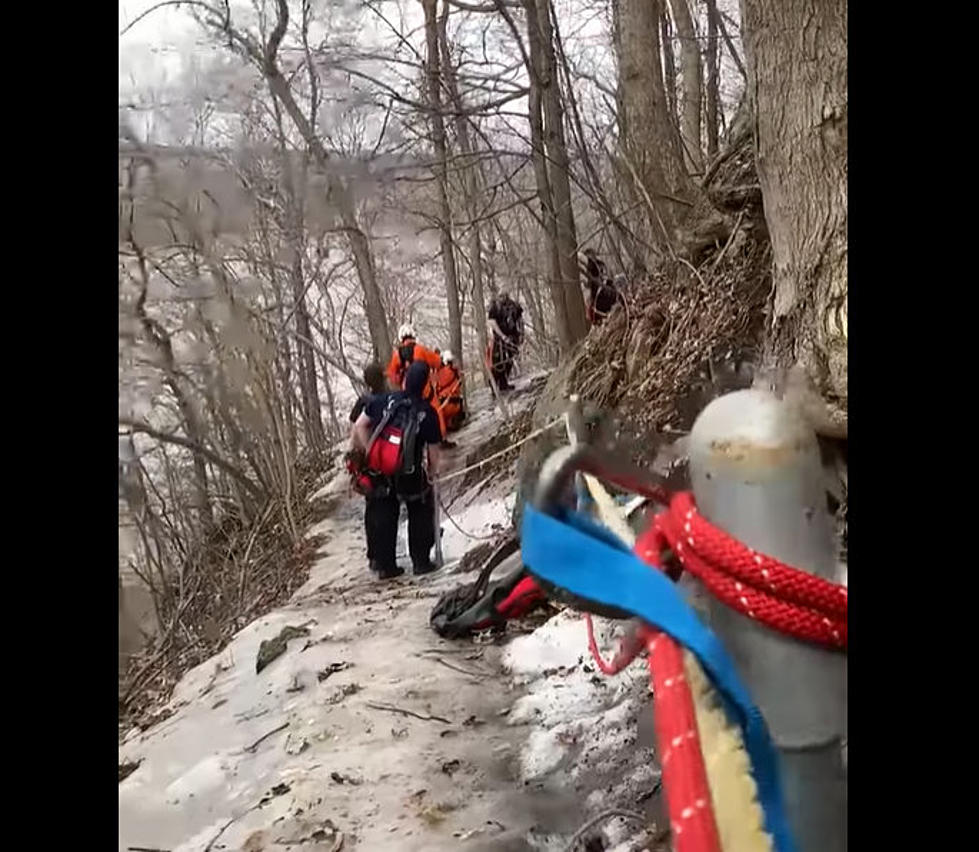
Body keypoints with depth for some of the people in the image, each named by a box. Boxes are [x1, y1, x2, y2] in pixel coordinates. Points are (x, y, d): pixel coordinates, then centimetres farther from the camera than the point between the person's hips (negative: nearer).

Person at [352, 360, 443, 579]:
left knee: (383, 518, 14)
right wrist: (432, 472, 5)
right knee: (420, 515, 17)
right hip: (411, 476, -3)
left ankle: (384, 565, 20)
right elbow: (433, 451, -12)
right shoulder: (428, 413, -16)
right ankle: (420, 561, 20)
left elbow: (359, 426, -5)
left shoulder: (382, 401, -9)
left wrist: (368, 451, 3)